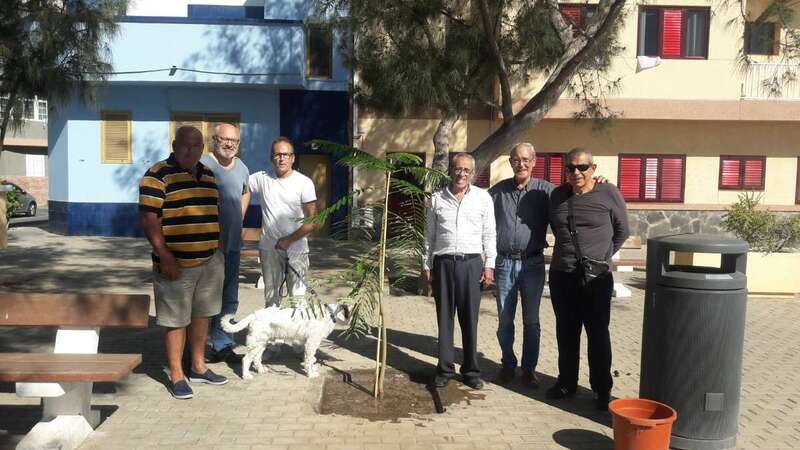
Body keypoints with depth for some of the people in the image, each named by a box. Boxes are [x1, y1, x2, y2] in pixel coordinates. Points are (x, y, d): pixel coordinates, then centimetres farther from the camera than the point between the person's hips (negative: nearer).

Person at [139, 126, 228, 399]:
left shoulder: (208, 174, 12)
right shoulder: (158, 175, -10)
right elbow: (148, 217, -15)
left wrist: (218, 249, 19)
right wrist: (164, 256, -20)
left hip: (210, 261, 7)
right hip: (177, 263, -7)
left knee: (202, 315, 16)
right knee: (176, 320, 2)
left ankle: (198, 367, 30)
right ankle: (176, 375, 16)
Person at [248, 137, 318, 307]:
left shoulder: (304, 183, -5)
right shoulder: (261, 178, 2)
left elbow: (312, 221, -6)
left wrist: (289, 240, -12)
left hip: (296, 249, -2)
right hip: (269, 249, 2)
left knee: (298, 299, 2)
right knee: (271, 298, 14)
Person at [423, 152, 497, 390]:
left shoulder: (483, 197, 4)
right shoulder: (437, 198, 7)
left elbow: (489, 234, 5)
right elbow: (430, 234, 10)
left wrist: (489, 264, 0)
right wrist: (427, 264, 7)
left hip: (471, 263, -1)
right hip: (443, 263, 1)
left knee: (470, 319, 5)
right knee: (444, 318, 7)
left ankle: (471, 370, 17)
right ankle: (445, 368, 17)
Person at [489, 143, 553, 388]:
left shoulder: (545, 190, -2)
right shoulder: (498, 190, 4)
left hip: (532, 263, -1)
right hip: (504, 263, 2)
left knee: (531, 320, 8)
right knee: (504, 319, 10)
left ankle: (529, 369, 21)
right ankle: (508, 365, 25)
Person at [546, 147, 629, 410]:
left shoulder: (609, 193, -7)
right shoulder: (557, 195, 5)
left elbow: (621, 231, 4)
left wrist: (601, 257, 6)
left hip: (596, 277, -4)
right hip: (561, 275, 4)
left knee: (598, 334, 4)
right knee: (566, 332, 14)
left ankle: (602, 389, 15)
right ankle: (566, 382, 27)